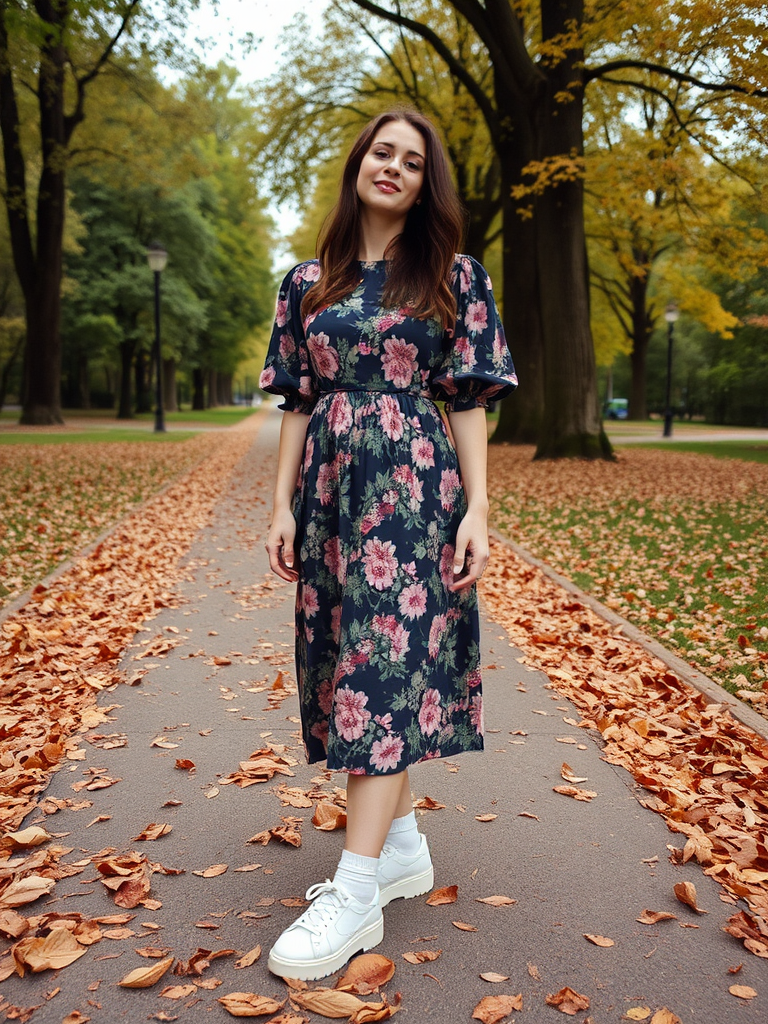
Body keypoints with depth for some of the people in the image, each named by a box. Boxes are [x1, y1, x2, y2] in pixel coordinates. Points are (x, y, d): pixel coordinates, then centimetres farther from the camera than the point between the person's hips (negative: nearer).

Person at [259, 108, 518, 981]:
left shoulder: (452, 278, 5)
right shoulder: (309, 281, 13)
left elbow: (468, 400, 1)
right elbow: (296, 401, 11)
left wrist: (477, 508, -7)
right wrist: (283, 505, 5)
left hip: (414, 484, -4)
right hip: (329, 487, 4)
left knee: (386, 658, -10)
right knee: (349, 661, 6)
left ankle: (357, 892, -7)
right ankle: (403, 847, 21)